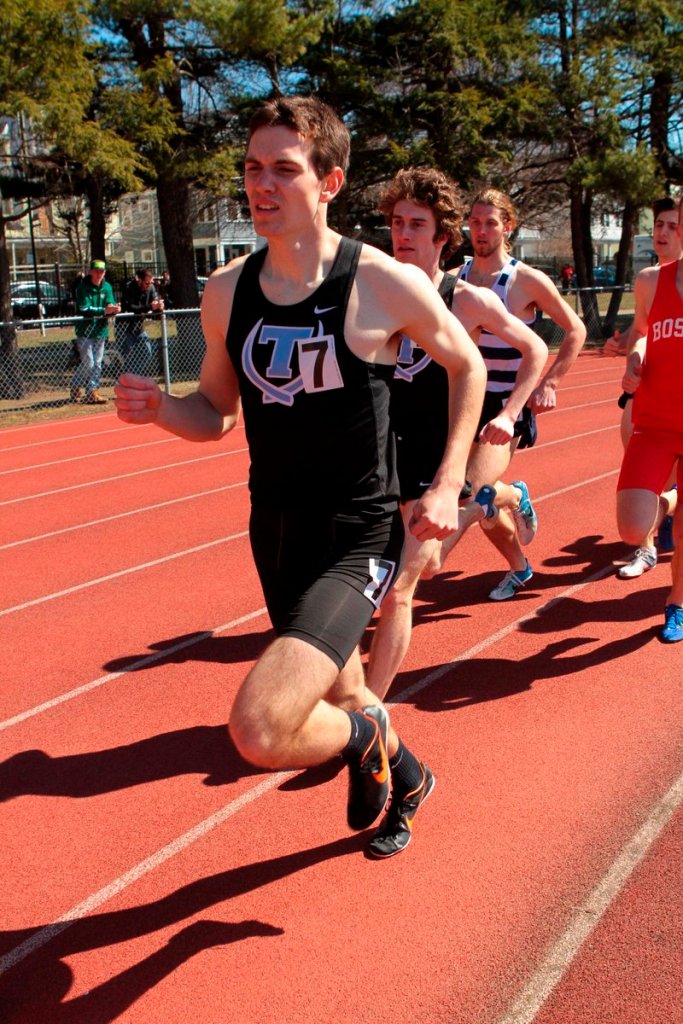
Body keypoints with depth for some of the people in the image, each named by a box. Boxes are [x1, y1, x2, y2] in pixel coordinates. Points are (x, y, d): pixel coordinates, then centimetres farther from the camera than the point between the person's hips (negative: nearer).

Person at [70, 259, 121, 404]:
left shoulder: (107, 287, 6)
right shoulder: (82, 287, -10)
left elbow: (110, 305, 1)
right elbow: (84, 310, -19)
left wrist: (115, 309, -24)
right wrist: (104, 310, -29)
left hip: (101, 330, 5)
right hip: (85, 330, -5)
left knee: (97, 364, 8)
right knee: (88, 363, -8)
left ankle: (93, 392, 16)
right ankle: (75, 387, 12)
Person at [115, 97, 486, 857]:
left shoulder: (387, 285, -14)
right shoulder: (226, 291, -1)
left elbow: (468, 367, 3)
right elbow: (217, 414, 10)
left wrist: (447, 485, -5)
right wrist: (157, 408, -12)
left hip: (358, 539, -5)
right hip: (275, 534, 6)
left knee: (260, 730, -22)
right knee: (338, 697, 27)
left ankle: (363, 739, 13)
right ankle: (404, 779, 60)